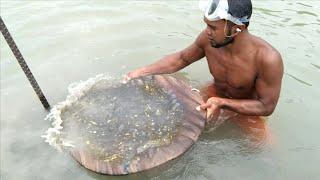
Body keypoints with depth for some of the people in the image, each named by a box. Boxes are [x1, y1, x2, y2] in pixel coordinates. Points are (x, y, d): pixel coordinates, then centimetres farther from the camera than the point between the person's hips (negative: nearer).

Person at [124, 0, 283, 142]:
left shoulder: (267, 59, -36)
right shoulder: (208, 38, -25)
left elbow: (267, 107, -23)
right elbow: (182, 58, -6)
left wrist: (222, 103, -35)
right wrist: (143, 72, -13)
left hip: (247, 106, -2)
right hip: (215, 93, 2)